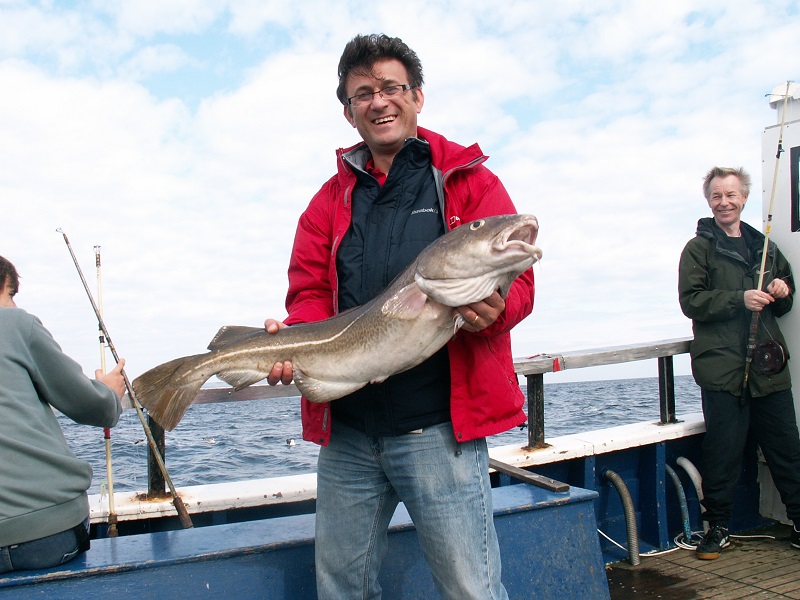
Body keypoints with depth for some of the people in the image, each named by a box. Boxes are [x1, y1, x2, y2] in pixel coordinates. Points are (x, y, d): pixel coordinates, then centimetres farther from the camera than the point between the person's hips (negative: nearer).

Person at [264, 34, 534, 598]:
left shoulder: (468, 180, 5)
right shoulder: (332, 199, 15)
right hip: (345, 430, 4)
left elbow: (517, 278, 0)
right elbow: (309, 291, 10)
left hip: (438, 427, -4)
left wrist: (494, 309, -23)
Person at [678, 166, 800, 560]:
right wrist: (740, 299, -18)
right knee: (723, 452, 0)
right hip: (722, 366, -4)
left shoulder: (764, 246, 18)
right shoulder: (699, 248, 3)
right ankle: (718, 528, 13)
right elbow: (690, 301, -8)